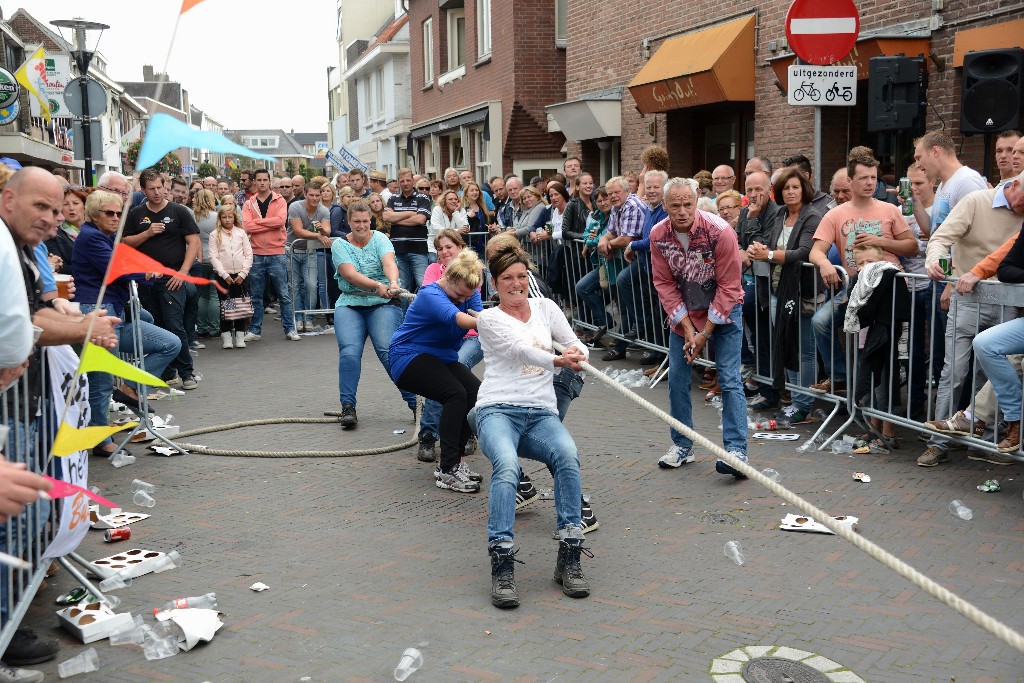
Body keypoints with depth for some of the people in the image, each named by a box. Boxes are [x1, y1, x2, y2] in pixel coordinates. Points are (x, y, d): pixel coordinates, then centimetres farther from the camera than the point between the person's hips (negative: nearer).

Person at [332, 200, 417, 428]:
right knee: (349, 352, -20)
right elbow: (350, 275, -12)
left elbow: (389, 263, -15)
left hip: (383, 304, -1)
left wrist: (393, 283, -38)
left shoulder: (379, 239, 4)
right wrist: (377, 286, -30)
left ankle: (414, 402, -12)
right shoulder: (340, 245, 4)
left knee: (388, 350, -19)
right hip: (350, 305, 1)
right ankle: (348, 407, -11)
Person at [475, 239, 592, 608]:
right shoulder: (489, 319, 5)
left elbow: (574, 343, 10)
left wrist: (577, 353, -15)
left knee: (568, 456, -30)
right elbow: (521, 349, -12)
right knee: (507, 466, -35)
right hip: (498, 410, -3)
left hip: (541, 412, 3)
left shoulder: (545, 307, 18)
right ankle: (502, 566, -35)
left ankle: (569, 558, -25)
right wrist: (557, 360, -29)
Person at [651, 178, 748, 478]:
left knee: (729, 379, -10)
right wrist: (686, 327, -12)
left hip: (723, 310, -4)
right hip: (682, 312, 4)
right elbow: (664, 284, -5)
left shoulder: (720, 232, -24)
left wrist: (706, 333, -16)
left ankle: (736, 450, -10)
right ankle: (682, 445, 18)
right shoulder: (658, 235, -12)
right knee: (677, 379, 4)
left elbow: (728, 286, -18)